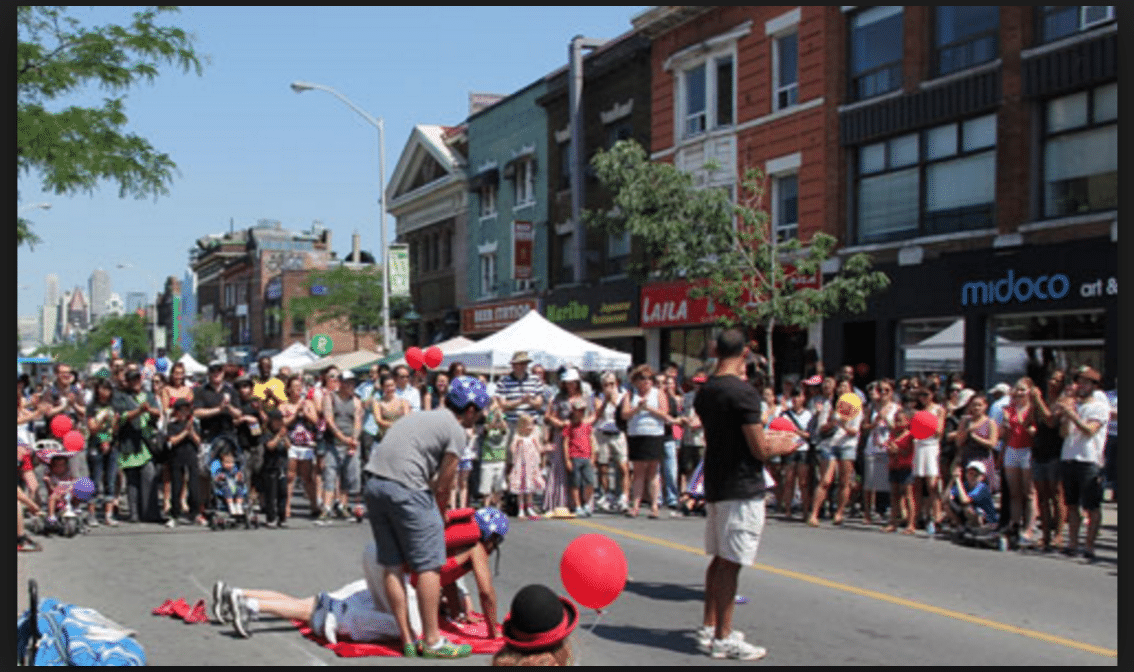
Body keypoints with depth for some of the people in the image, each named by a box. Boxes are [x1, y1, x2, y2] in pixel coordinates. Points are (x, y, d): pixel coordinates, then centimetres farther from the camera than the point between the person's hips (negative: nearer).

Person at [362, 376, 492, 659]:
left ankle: (407, 639, 16)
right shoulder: (455, 431, 1)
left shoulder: (420, 416, 26)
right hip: (405, 489, -9)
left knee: (392, 565, 11)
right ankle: (432, 640, 5)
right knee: (429, 565, 0)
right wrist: (438, 518, 18)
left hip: (374, 484, 9)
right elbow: (442, 487, 1)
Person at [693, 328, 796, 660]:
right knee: (730, 562, -3)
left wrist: (767, 440, 24)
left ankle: (709, 629, 23)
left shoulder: (704, 393, 9)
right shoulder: (743, 392, -17)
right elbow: (760, 450, -17)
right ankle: (723, 638, 3)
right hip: (742, 489, -8)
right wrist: (782, 446, 3)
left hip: (715, 485, 8)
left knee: (719, 559, 16)